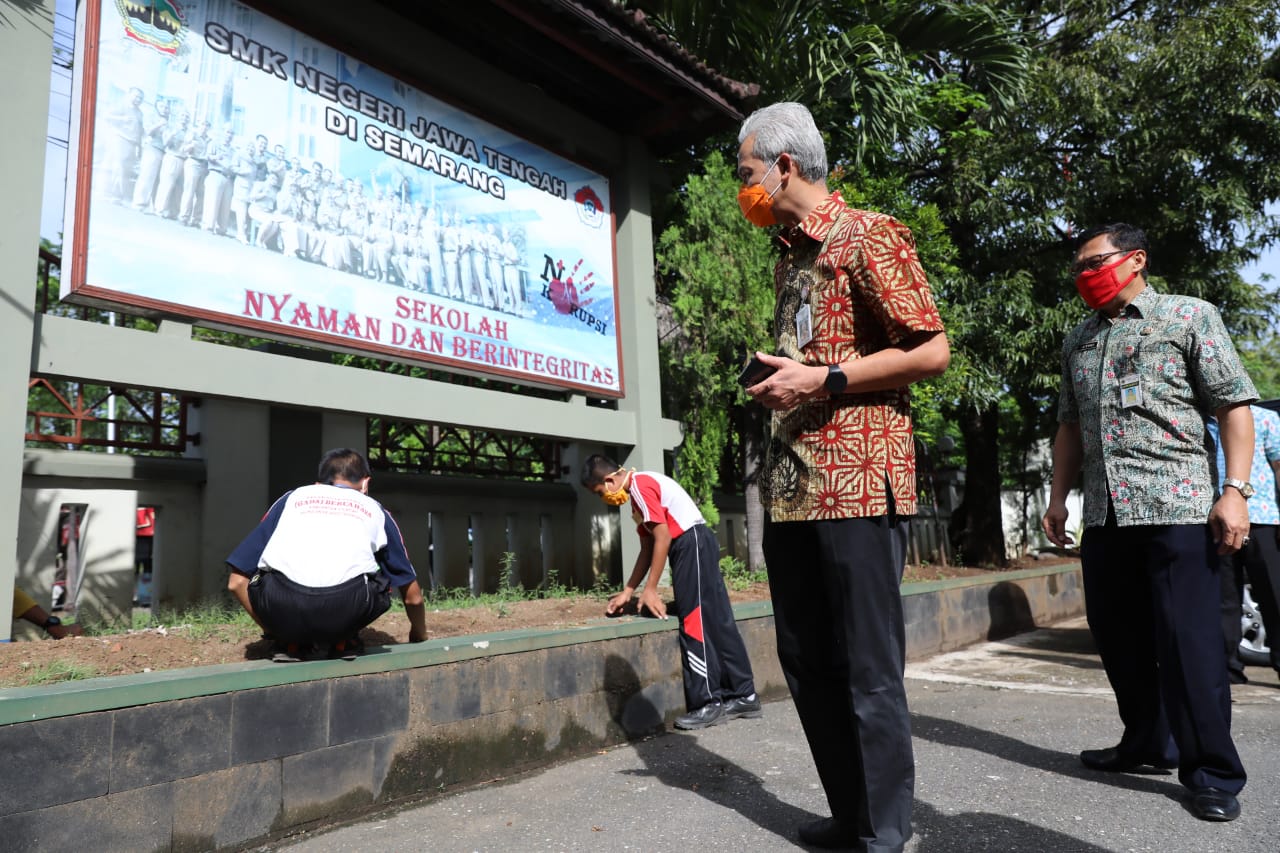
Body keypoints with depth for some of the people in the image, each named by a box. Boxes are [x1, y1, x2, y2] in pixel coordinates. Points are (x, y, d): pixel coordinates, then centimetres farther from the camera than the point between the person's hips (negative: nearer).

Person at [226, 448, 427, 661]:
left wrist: (272, 630, 41)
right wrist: (419, 638, 54)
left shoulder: (292, 498, 31)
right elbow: (412, 596, 34)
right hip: (344, 610, -1)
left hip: (282, 609, 1)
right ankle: (343, 642, 20)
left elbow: (237, 582, 27)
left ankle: (290, 643, 21)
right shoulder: (373, 508, 31)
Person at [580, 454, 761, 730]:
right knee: (715, 622, 10)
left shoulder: (640, 485, -12)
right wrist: (627, 591, 19)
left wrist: (650, 589, -11)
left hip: (691, 544, -10)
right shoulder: (639, 489, 19)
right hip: (694, 546, 10)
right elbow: (647, 548, 19)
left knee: (695, 623, -7)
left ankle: (709, 703, -2)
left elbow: (663, 538, -16)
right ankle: (743, 696, 16)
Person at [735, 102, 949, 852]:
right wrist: (776, 386, 10)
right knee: (807, 663, 12)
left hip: (859, 484, -8)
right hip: (791, 487, 8)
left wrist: (822, 381, -13)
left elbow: (933, 352, -9)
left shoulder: (869, 236, -3)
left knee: (868, 671, -1)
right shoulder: (789, 258, 20)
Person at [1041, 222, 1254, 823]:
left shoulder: (1189, 316, 4)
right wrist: (1058, 497, 14)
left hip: (1176, 505, -5)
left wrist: (1235, 491, -12)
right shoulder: (1078, 341, 18)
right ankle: (1148, 744, 26)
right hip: (1104, 512, 6)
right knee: (1118, 637, 10)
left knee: (1188, 640, -4)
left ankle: (1212, 773, 8)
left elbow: (1234, 406, -2)